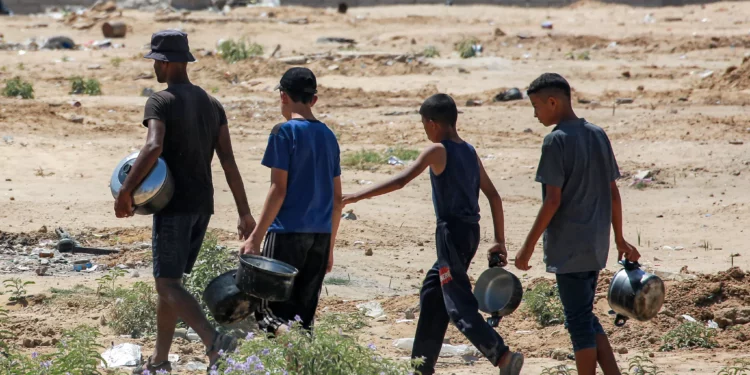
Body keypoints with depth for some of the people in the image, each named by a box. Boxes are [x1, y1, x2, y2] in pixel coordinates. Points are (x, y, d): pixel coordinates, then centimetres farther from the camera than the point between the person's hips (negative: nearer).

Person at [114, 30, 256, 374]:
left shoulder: (161, 102, -11)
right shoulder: (212, 105, 11)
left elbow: (153, 147, -29)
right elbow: (228, 161, 5)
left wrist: (126, 190, -23)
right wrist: (244, 213, 3)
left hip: (174, 205, -8)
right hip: (203, 205, 8)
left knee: (168, 284, -9)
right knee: (169, 282, 17)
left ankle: (213, 341, -30)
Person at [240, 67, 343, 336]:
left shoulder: (285, 132, -6)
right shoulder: (328, 136, 14)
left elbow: (279, 189, -12)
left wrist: (255, 237, -11)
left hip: (288, 233, -6)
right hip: (320, 234, 6)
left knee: (268, 311, -4)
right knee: (303, 312, 12)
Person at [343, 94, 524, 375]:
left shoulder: (437, 151, -9)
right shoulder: (469, 152, 13)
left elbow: (401, 180, -17)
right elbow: (494, 197, 13)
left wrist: (359, 196, -14)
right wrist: (499, 242, 15)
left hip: (452, 233, -8)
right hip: (470, 233, 8)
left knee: (460, 307, -10)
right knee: (431, 295, 20)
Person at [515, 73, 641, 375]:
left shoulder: (556, 141, -13)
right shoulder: (598, 135, 9)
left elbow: (553, 200, -16)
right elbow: (613, 194, 12)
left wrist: (528, 246, -12)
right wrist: (620, 240, 20)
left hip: (568, 247, -7)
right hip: (596, 246, 7)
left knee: (579, 320, -1)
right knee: (586, 318, 16)